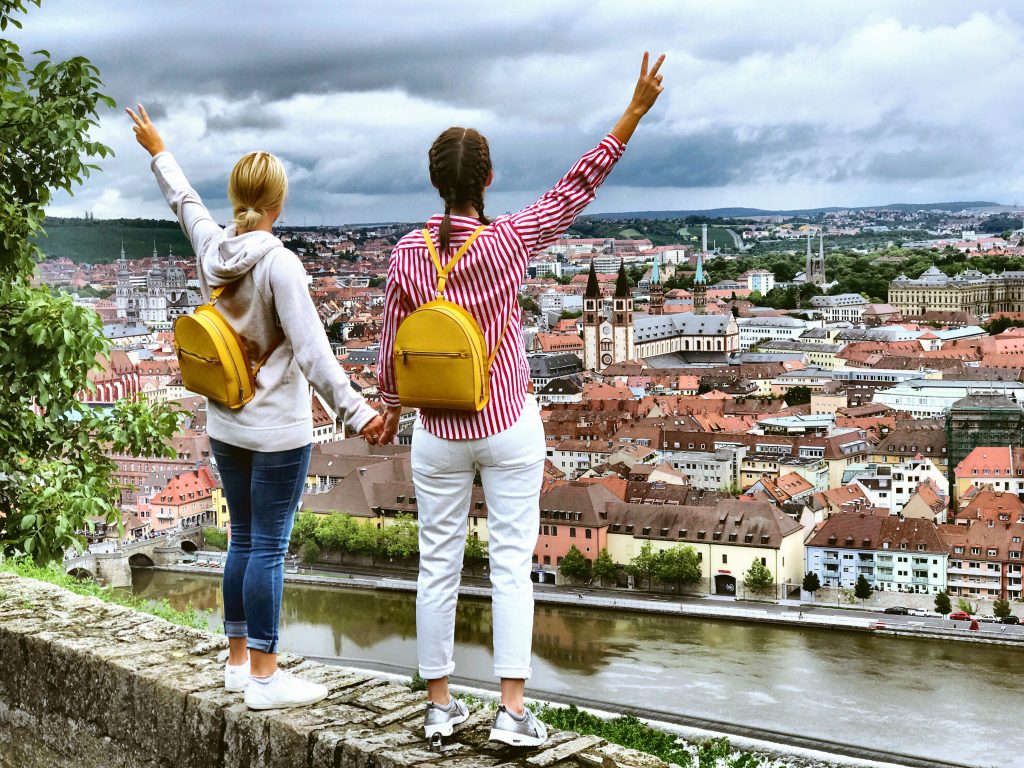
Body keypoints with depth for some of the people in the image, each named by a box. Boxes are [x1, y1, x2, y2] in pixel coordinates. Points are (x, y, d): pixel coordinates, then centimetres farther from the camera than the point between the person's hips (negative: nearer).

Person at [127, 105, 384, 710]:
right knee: (269, 549, -1)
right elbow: (312, 352, -25)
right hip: (278, 432, -7)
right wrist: (356, 412, -28)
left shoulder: (212, 249, 0)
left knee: (244, 541, 17)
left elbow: (185, 200, 20)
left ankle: (239, 660, 26)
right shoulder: (279, 264, -19)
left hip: (225, 426, 7)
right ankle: (265, 677, 6)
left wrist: (158, 151, 38)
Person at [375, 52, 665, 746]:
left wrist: (391, 409, 18)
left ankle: (440, 704, 19)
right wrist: (637, 108, -3)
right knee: (512, 564, 3)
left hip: (439, 433, 2)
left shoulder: (407, 254, -7)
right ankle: (513, 710, 3)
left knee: (438, 566, 10)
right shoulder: (509, 240, -13)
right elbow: (581, 184, -7)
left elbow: (392, 347, 1)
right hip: (511, 427, -2)